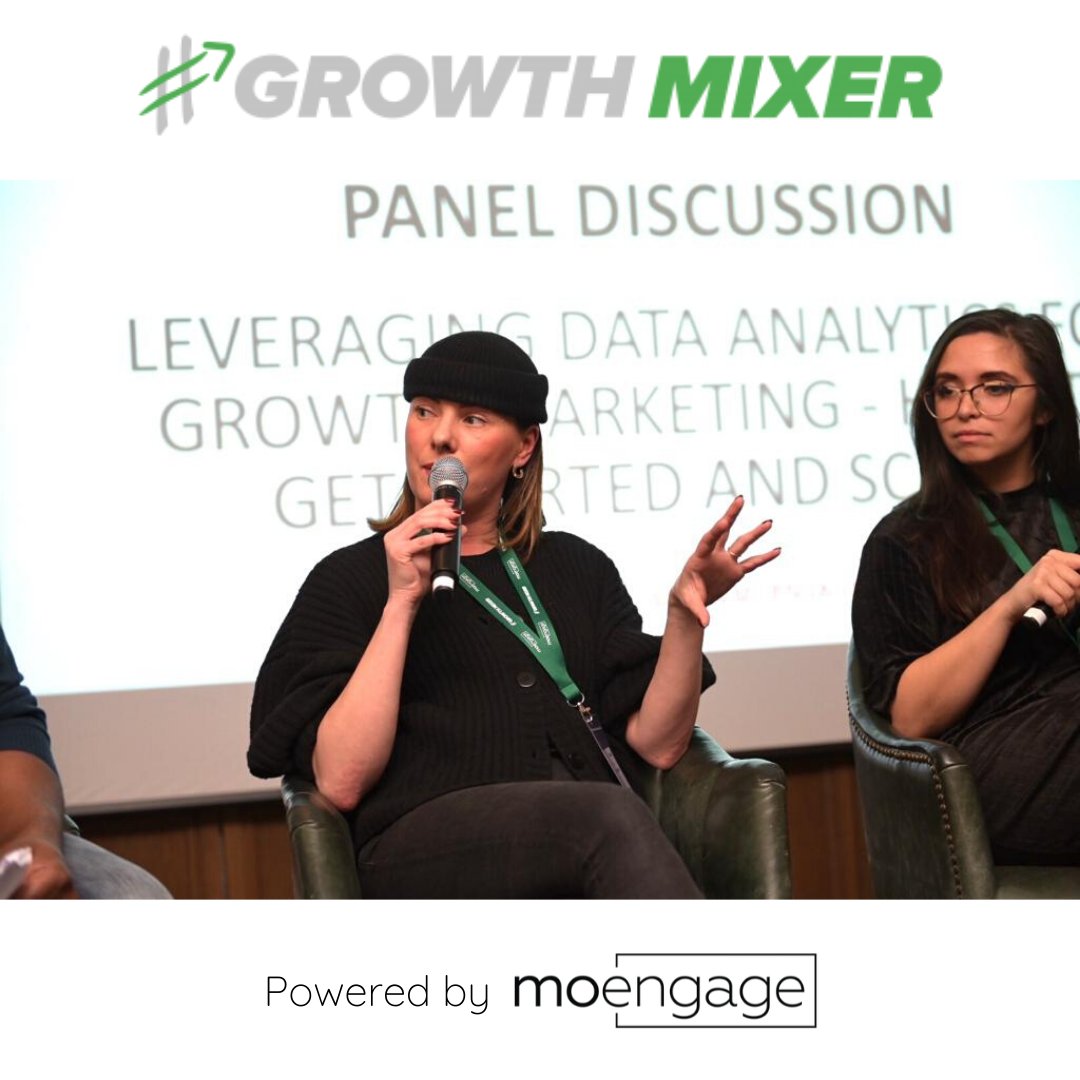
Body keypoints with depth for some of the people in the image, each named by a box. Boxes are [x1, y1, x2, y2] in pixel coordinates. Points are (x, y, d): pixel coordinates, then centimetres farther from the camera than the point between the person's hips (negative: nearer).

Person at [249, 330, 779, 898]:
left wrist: (685, 613, -4)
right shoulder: (351, 578, 14)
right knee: (610, 816, -35)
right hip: (422, 847, -3)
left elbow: (656, 742, 12)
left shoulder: (577, 568, 24)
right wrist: (401, 602, -5)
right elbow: (341, 781, -2)